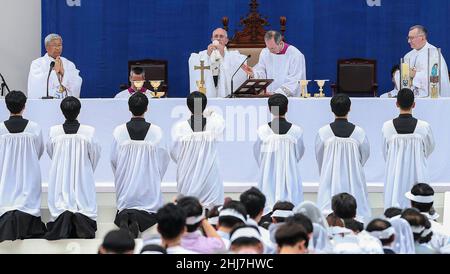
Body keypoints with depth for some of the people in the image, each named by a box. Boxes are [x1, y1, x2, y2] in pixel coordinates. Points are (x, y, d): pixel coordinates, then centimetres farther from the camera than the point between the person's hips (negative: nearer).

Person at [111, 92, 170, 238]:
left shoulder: (119, 131, -8)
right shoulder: (156, 131, -10)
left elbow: (114, 160, 2)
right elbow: (163, 160, 0)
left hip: (125, 183, 1)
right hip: (149, 185, -1)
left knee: (122, 213, 15)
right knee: (153, 215, 10)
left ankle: (124, 217, -18)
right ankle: (139, 219, -21)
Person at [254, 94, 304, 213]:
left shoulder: (262, 131, -10)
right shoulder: (296, 131, -8)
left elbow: (257, 155, 4)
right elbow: (299, 154, 8)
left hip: (268, 175, 0)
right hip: (290, 175, 0)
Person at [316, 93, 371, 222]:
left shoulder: (322, 133, -9)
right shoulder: (359, 133, -8)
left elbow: (319, 158, 4)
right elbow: (365, 155, 6)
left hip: (330, 179, 0)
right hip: (354, 181, 0)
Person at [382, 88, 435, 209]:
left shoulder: (387, 127, -10)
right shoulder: (424, 127, -12)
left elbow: (385, 153, 3)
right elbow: (429, 148, 7)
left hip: (395, 175, 1)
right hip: (417, 174, -1)